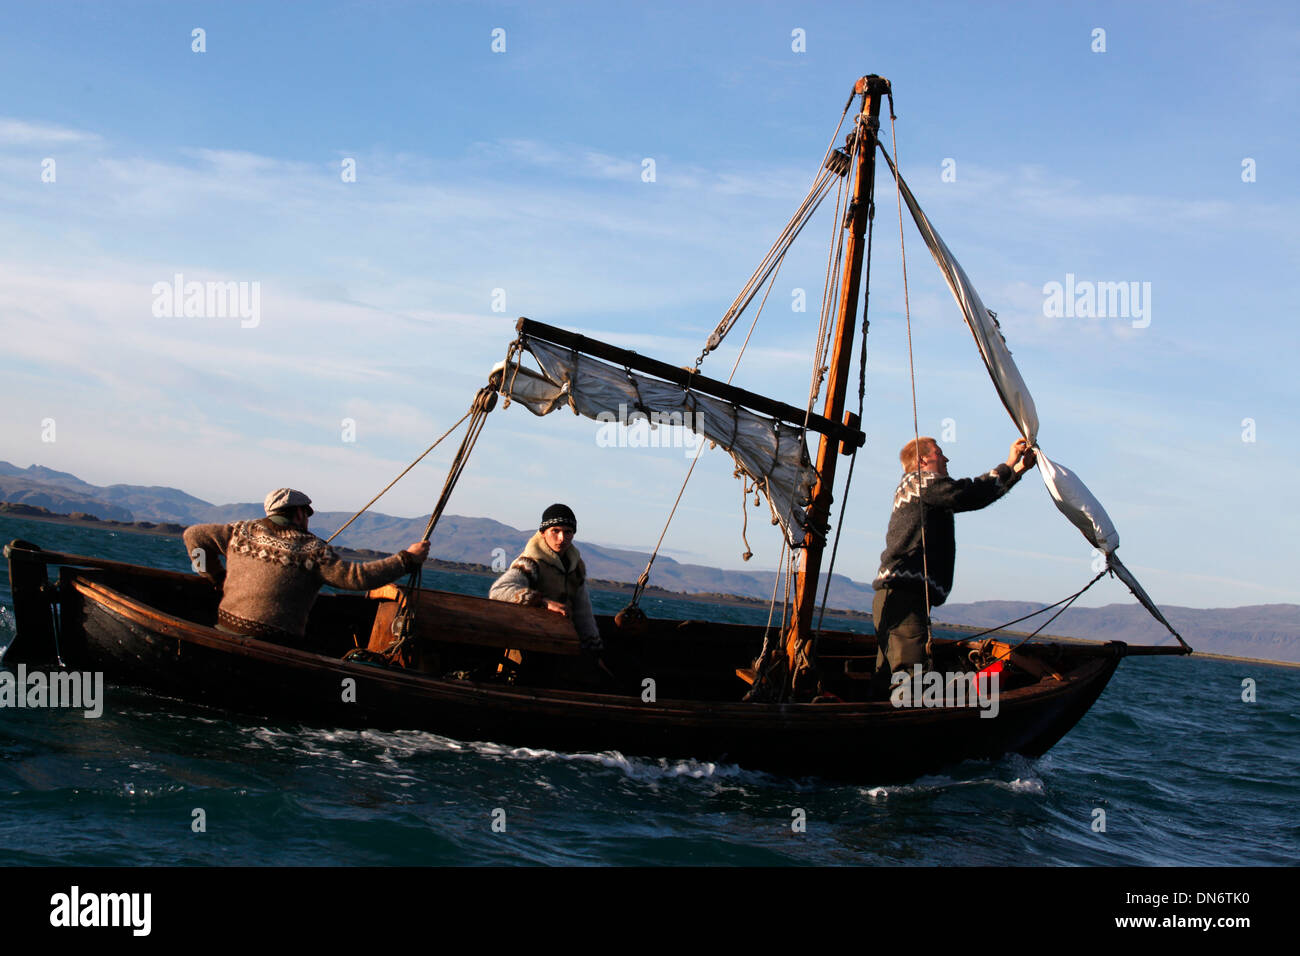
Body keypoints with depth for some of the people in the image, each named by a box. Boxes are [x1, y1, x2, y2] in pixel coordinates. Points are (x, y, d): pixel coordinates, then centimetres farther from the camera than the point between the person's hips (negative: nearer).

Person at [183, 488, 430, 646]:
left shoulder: (243, 532, 12)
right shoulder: (313, 549, -1)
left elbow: (194, 534, 21)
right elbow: (357, 577, -7)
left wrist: (217, 576, 24)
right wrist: (408, 559, 0)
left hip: (224, 632, 5)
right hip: (274, 642, -5)